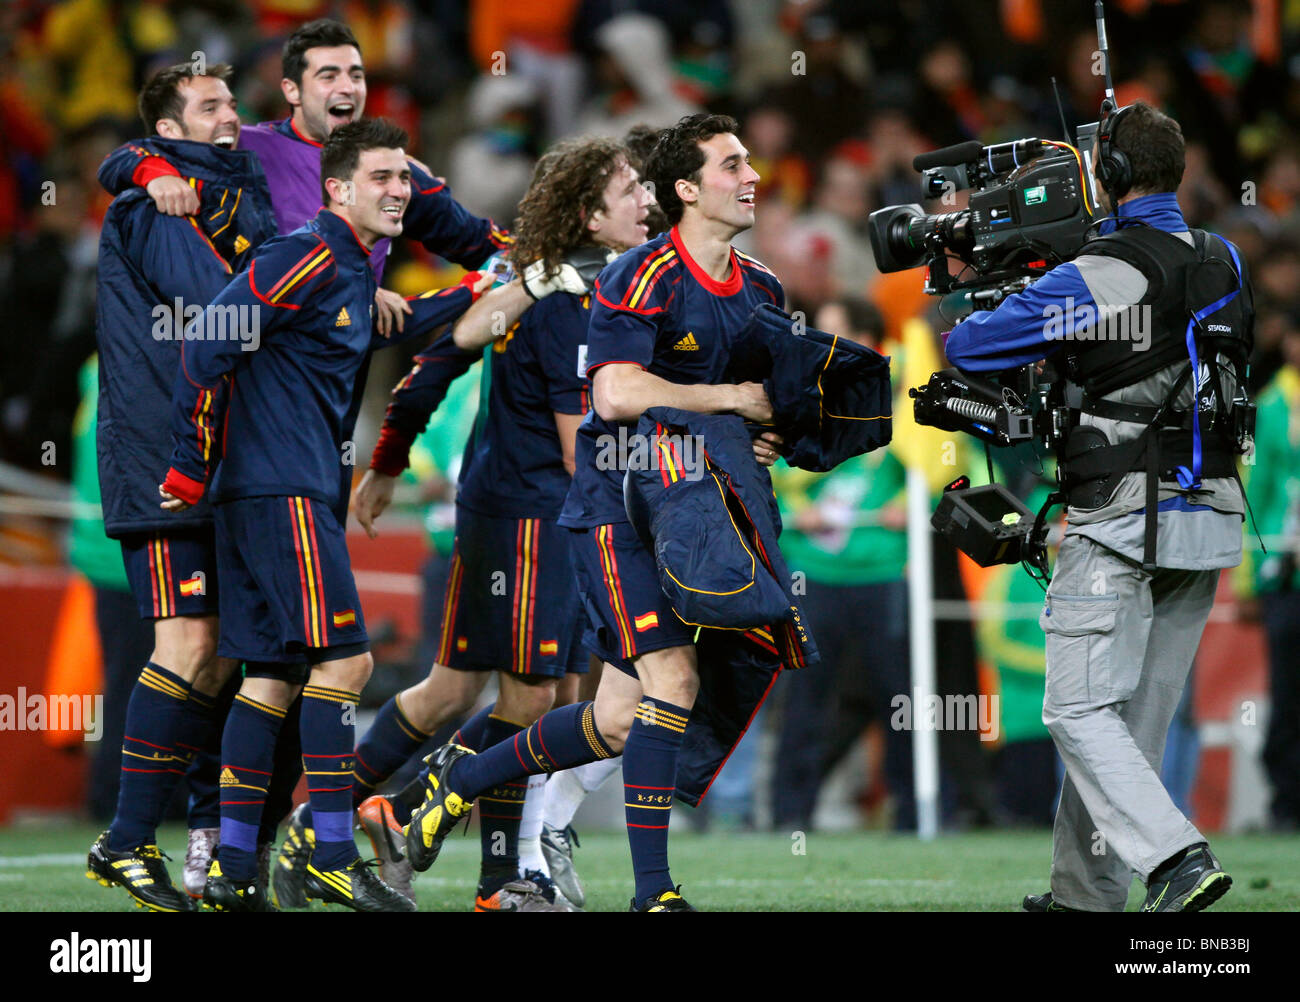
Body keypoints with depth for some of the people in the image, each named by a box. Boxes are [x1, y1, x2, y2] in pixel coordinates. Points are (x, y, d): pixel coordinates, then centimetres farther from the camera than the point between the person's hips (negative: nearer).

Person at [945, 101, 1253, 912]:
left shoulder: (1096, 278, -13)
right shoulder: (1227, 264, 8)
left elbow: (967, 347, -6)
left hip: (1126, 521, -7)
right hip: (1212, 521, 7)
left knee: (1079, 709, -3)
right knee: (1137, 716, 13)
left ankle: (1178, 858, -20)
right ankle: (1088, 893, 19)